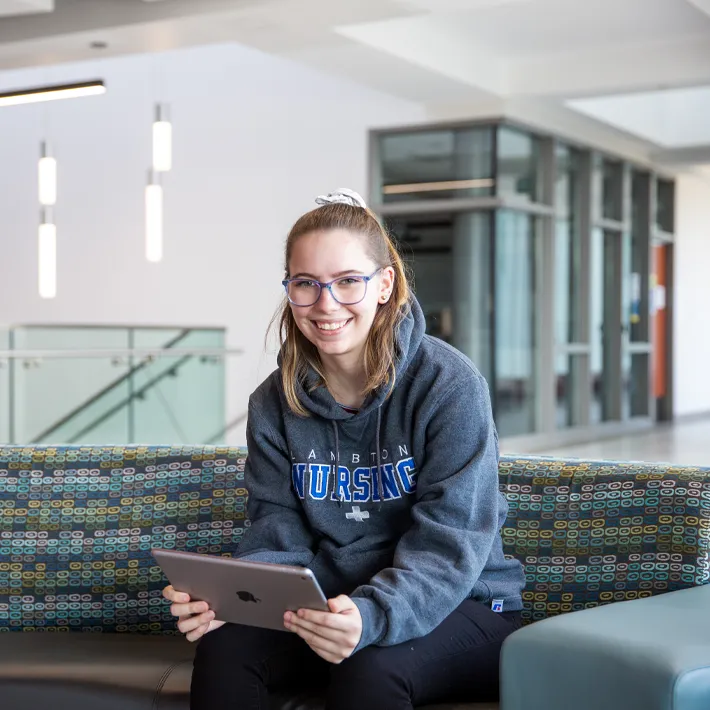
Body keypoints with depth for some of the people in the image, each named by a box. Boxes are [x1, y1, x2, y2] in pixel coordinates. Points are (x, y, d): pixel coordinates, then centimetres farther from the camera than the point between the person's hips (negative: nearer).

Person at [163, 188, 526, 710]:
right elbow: (280, 536, 0)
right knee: (224, 646, -24)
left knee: (370, 665, -35)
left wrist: (372, 616, -38)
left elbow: (447, 546, -20)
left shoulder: (450, 384, -14)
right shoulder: (274, 403, 2)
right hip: (329, 604, 4)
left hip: (459, 605, -3)